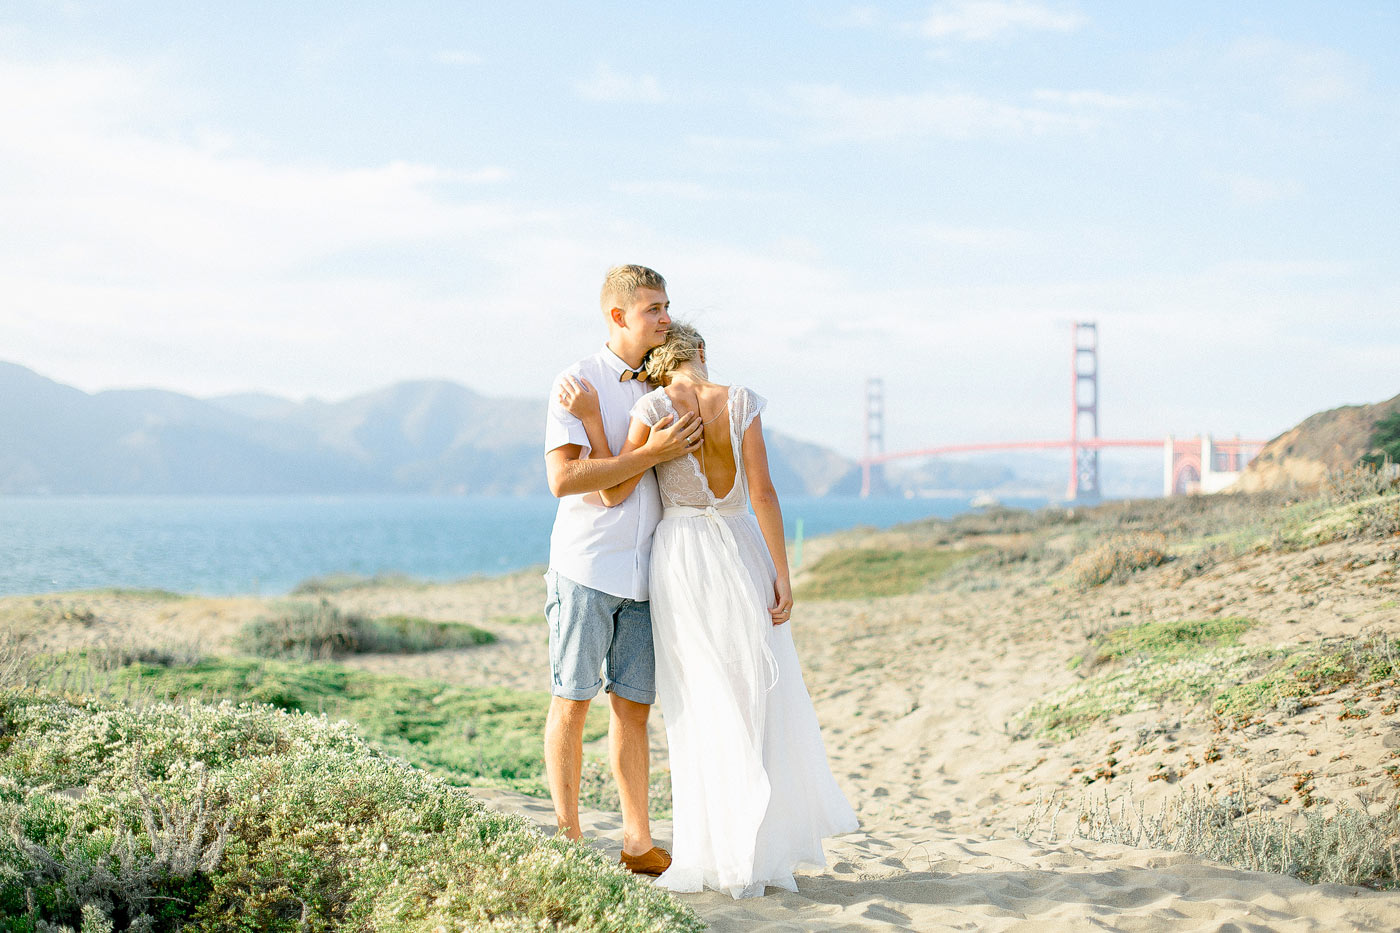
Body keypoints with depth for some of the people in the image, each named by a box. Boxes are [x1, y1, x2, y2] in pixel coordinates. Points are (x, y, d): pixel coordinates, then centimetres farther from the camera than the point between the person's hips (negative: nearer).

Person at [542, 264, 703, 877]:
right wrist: (651, 454, -19)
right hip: (585, 567, -5)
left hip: (643, 572, 5)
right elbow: (563, 479, -17)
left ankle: (638, 842, 13)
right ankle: (567, 836, 10)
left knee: (633, 706, 8)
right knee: (572, 701, 1)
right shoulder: (577, 382, -6)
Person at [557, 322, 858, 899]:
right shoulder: (740, 403, -3)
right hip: (742, 550, 1)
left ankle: (718, 854, 7)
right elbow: (762, 493, -6)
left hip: (681, 556, -1)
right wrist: (782, 574, -3)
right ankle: (767, 846, 14)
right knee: (760, 703, 10)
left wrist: (590, 417, -8)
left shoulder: (654, 407, -7)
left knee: (700, 707, 6)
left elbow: (616, 492, -6)